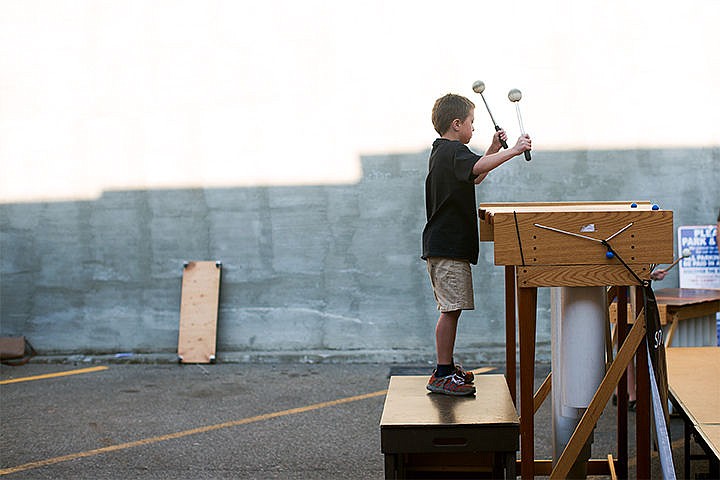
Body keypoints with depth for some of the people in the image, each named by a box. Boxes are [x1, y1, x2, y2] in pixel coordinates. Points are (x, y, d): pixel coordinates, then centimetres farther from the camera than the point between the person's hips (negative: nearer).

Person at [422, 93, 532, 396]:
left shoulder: (441, 151, 21)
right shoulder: (453, 152, -12)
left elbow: (473, 178, 31)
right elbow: (478, 167, -34)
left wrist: (494, 148, 20)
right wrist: (514, 150, -32)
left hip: (443, 244, 11)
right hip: (449, 246, -11)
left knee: (451, 310, 17)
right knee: (451, 311, -9)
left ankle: (446, 368, 26)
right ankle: (442, 376, -6)